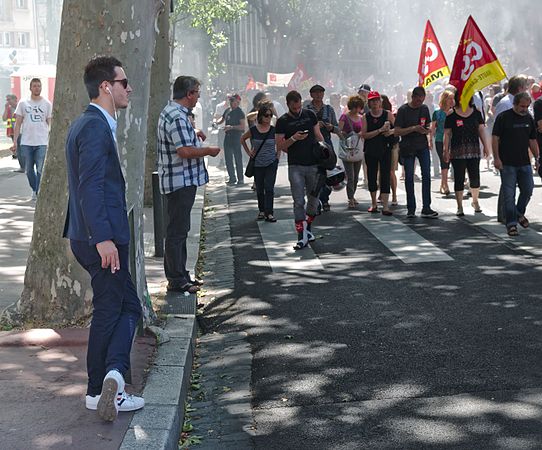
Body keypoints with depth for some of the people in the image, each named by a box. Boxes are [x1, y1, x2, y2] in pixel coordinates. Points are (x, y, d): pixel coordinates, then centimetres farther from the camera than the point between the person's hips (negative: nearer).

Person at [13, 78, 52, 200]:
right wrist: (15, 141, 1)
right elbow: (18, 123, 8)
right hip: (26, 142, 2)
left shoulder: (47, 104, 5)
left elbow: (50, 124, 7)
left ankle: (39, 193, -1)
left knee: (41, 170, -7)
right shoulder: (23, 103, 7)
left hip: (42, 143, -2)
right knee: (28, 170, 9)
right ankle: (34, 189, 28)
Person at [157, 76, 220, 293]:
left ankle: (180, 275, 25)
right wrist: (209, 151, -14)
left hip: (179, 182, 11)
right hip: (181, 182, -11)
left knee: (179, 230, 16)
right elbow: (185, 151, -28)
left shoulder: (170, 111, 14)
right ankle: (176, 280, 0)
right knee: (177, 231, -5)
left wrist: (193, 135, 18)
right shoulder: (177, 116, -20)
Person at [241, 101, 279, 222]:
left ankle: (269, 213, -8)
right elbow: (242, 139, 13)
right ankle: (261, 210, 23)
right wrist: (248, 152, 7)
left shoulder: (274, 130, -6)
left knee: (269, 188, -8)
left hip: (271, 163, -1)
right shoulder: (253, 130, -5)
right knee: (259, 189, 9)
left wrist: (278, 153, 5)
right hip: (257, 164, 1)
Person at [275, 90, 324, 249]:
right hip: (295, 166, -3)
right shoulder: (282, 121, -1)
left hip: (314, 164, 3)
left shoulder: (310, 115, 7)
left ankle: (308, 228, 30)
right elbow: (280, 146, -2)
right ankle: (302, 236, -6)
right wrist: (293, 138, -18)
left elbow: (318, 136, 13)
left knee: (314, 199, 11)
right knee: (299, 202, -6)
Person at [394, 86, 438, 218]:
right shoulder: (403, 110, -7)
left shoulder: (424, 108, 7)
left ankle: (426, 209, -2)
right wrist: (414, 128, -21)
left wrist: (427, 131, -8)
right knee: (409, 177, 1)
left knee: (426, 175, -4)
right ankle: (411, 209, 10)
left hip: (423, 147, 3)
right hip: (407, 148, -3)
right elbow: (397, 131, -10)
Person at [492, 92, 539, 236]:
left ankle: (519, 213, 31)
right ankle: (511, 223, 5)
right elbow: (495, 138, -6)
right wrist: (496, 158, -12)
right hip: (507, 163, -5)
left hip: (524, 163, 5)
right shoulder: (503, 117, -6)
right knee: (509, 194, -1)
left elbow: (532, 140, 16)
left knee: (528, 190, 7)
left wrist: (537, 157, 8)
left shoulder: (529, 118, 9)